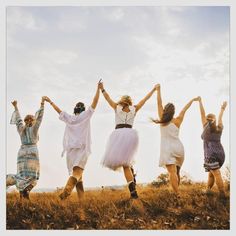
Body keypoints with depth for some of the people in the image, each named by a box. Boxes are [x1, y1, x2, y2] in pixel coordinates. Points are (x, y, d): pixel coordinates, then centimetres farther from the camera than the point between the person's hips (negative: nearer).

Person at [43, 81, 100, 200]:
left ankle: (81, 198, 6)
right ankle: (66, 192, -41)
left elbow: (59, 111, 29)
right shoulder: (85, 116, 7)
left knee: (77, 173, 12)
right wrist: (98, 89, 11)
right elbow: (94, 102, 5)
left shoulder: (69, 118, 15)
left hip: (71, 149, 4)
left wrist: (50, 101, 43)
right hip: (82, 148, -4)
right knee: (77, 173, -17)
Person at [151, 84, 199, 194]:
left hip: (167, 149, -3)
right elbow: (185, 109, 18)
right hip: (178, 148, 3)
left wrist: (158, 89, 12)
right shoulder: (178, 121, 4)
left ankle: (177, 194, -23)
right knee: (177, 172, 18)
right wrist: (192, 100, 31)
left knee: (172, 173, -13)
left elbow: (159, 103, 4)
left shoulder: (162, 119, 0)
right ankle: (176, 191, 20)